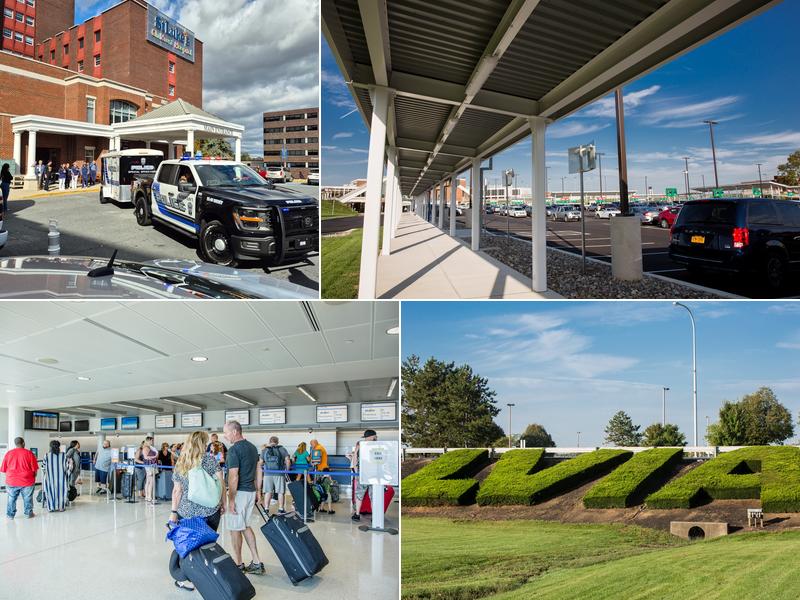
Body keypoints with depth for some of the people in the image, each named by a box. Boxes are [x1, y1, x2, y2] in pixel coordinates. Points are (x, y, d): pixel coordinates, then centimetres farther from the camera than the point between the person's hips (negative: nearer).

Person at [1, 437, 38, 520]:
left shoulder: (8, 453, -1)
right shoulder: (29, 453, -8)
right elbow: (34, 469, -6)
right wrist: (33, 477, 11)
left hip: (11, 481, 2)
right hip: (27, 481, -2)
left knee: (12, 499, 13)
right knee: (28, 499, 10)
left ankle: (10, 515, 18)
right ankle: (29, 513, 18)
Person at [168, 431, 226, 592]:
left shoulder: (180, 463, 4)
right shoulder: (209, 459, -4)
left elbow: (177, 490, 5)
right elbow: (220, 483, -5)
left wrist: (174, 512, 10)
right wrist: (223, 503, 5)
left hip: (186, 512, 2)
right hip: (210, 511, -2)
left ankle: (182, 577, 6)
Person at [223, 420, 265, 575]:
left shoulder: (234, 449, -17)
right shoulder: (253, 448, 11)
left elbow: (233, 477, -21)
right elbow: (256, 471, 16)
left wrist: (231, 499, -19)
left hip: (239, 492, -9)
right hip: (251, 491, 9)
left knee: (235, 529, 4)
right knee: (245, 526, 15)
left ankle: (238, 564, 15)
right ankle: (256, 562, 11)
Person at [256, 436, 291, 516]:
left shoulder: (264, 450, 7)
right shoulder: (282, 449, 2)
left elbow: (260, 463, 10)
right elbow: (288, 461, -4)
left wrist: (261, 467, 30)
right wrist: (287, 470, 9)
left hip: (268, 474, 2)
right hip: (279, 474, -2)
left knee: (268, 492, 8)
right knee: (281, 492, 4)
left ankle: (266, 508, 9)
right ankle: (281, 509, 5)